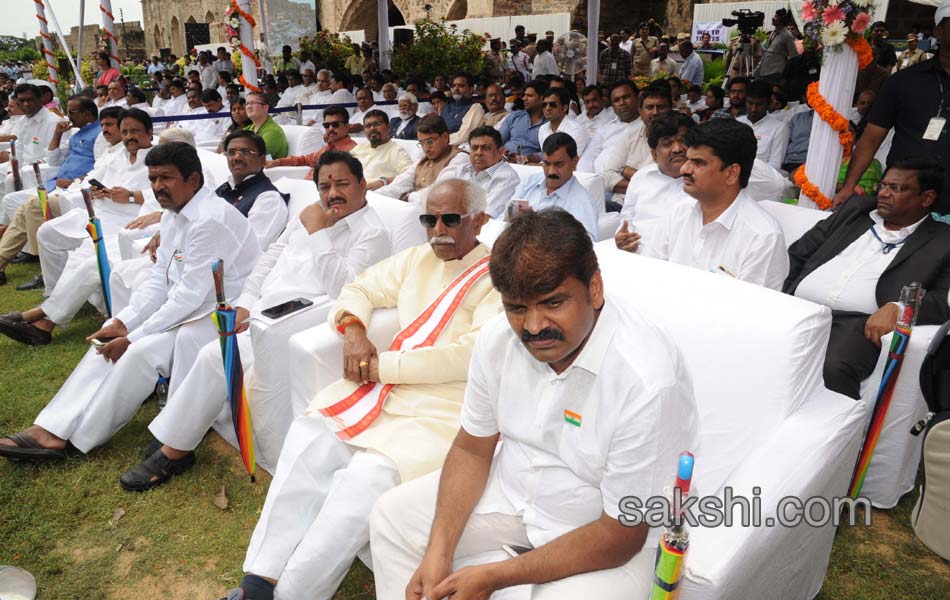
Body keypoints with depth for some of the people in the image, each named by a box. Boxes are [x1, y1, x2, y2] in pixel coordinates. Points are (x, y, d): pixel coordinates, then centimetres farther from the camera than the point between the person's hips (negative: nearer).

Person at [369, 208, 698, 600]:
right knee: (392, 516, 4)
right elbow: (472, 449, -1)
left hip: (611, 537, -5)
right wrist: (439, 552, -12)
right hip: (513, 486, 5)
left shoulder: (647, 383, -33)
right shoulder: (499, 338, -14)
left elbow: (621, 534, -24)